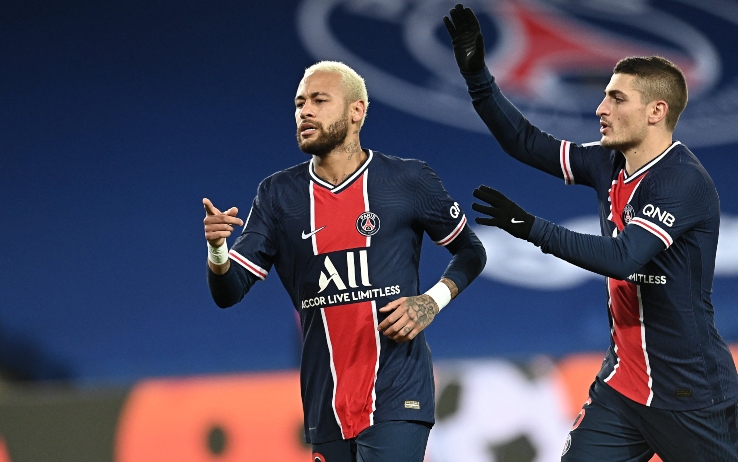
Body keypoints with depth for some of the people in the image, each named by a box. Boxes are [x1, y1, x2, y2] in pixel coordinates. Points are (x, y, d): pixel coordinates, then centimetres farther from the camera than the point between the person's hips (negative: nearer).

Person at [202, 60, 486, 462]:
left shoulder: (408, 181, -1)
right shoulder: (278, 195, 5)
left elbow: (470, 251, 13)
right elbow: (228, 293, 2)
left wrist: (433, 301, -6)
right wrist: (216, 249, -20)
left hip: (395, 399, -3)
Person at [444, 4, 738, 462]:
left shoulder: (684, 182, -19)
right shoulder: (610, 165, 5)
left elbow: (624, 257, -29)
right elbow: (526, 143, 12)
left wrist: (531, 228, -27)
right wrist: (476, 73, 4)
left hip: (690, 393, -7)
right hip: (623, 384, 7)